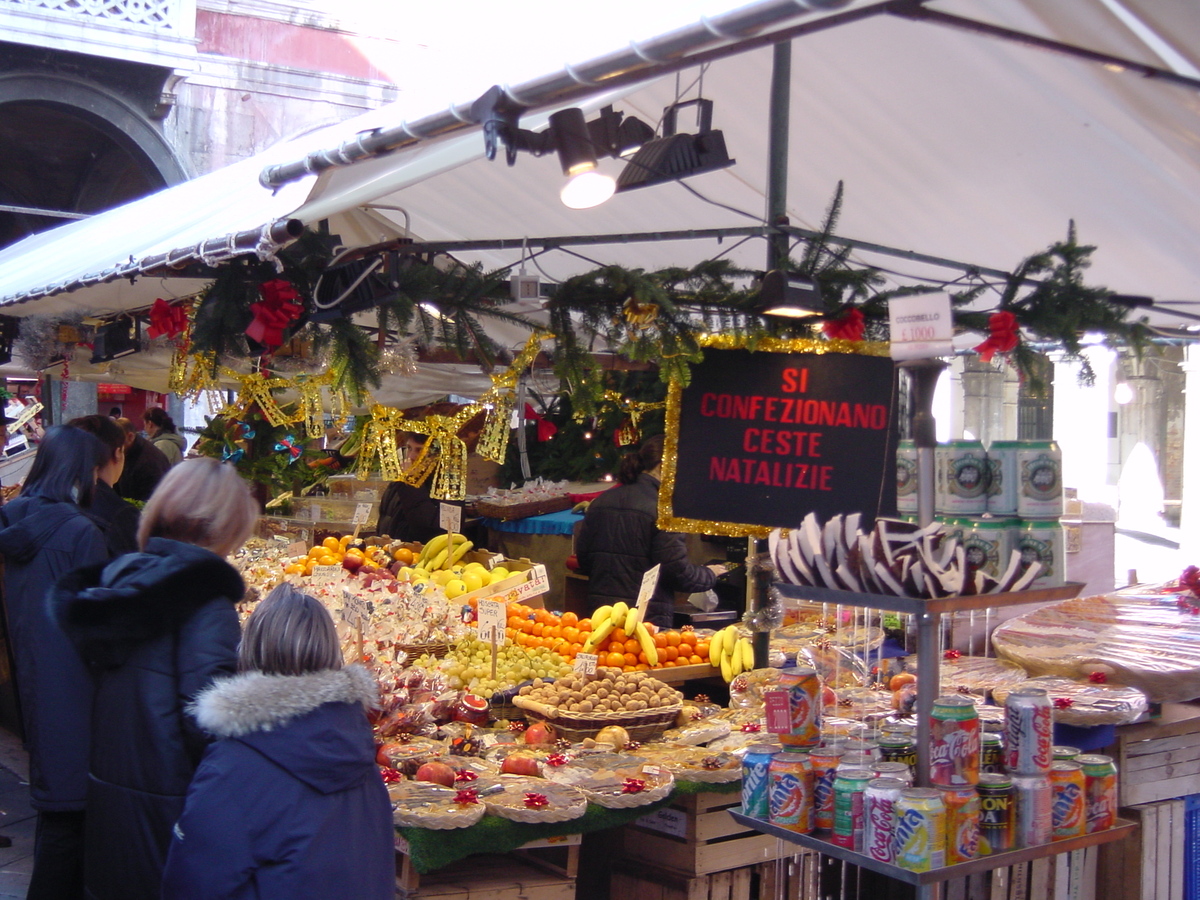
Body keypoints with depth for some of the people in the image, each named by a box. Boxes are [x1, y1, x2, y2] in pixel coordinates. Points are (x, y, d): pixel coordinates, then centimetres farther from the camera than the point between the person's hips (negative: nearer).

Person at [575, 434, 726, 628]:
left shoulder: (601, 501, 8)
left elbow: (582, 556, 14)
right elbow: (677, 570, -14)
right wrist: (710, 574, 5)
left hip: (601, 610, 7)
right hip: (648, 614, -7)